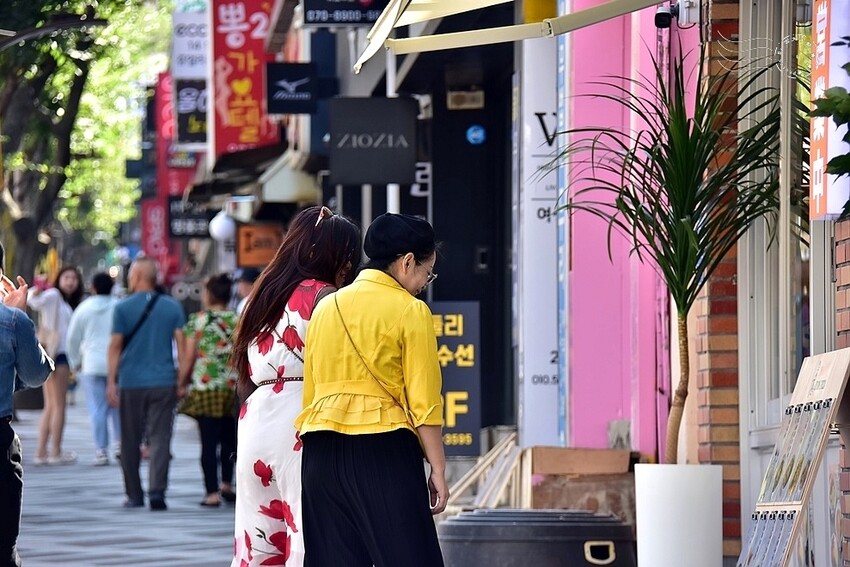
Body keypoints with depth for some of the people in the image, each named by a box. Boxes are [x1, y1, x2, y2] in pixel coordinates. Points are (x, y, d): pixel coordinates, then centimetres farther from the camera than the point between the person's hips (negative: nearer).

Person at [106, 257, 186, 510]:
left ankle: (134, 495, 13)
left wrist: (111, 382, -1)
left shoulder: (123, 307, -2)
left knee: (131, 442, 9)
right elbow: (181, 344, 2)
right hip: (164, 383, 1)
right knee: (160, 438, -2)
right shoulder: (173, 307, 4)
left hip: (131, 384, -1)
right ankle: (157, 490, -17)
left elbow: (115, 346, -3)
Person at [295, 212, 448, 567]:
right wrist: (437, 469, -3)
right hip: (383, 449, -6)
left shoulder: (326, 308, 15)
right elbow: (423, 401, -6)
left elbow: (309, 390, 15)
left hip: (321, 452, 6)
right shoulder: (410, 311, -3)